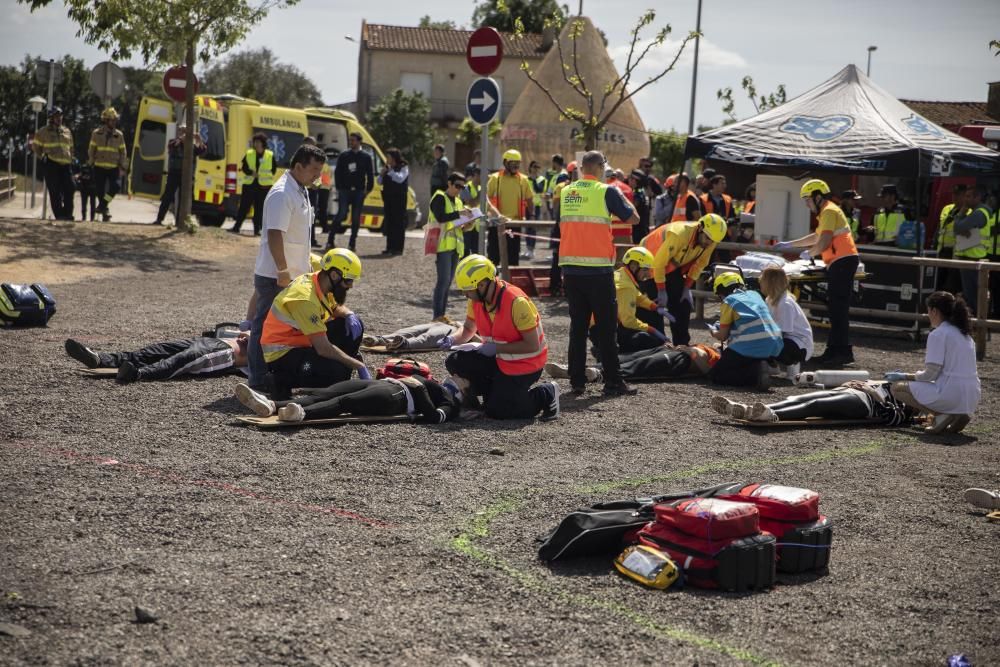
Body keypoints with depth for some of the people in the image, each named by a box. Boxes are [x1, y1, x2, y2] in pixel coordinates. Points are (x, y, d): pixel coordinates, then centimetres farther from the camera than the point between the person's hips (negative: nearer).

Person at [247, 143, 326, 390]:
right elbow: (274, 234, -24)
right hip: (274, 276, -10)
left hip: (292, 275, 10)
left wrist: (303, 267, 23)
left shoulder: (300, 192, 14)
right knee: (265, 327, -3)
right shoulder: (281, 194, -18)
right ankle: (259, 381, 2)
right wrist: (283, 271, -24)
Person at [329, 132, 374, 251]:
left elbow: (370, 174, 9)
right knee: (341, 215, -10)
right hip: (345, 190, -1)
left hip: (359, 191, 1)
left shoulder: (366, 157, 7)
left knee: (356, 218, 4)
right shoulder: (343, 156, 6)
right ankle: (330, 241, -5)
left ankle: (352, 244, 10)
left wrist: (368, 189, 1)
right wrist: (339, 188, -2)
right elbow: (337, 172, 6)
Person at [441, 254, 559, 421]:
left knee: (496, 411, -8)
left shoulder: (517, 302, -29)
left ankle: (544, 395, 12)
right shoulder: (477, 300, -7)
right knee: (455, 362, -10)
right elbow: (468, 329, 11)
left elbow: (532, 345, -25)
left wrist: (496, 347, -26)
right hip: (498, 358, 7)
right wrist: (453, 340, -11)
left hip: (524, 366, -7)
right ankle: (499, 392, 8)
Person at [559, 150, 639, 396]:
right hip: (598, 269, -5)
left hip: (570, 267, 5)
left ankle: (577, 381, 10)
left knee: (577, 325, 10)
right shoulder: (607, 191, -7)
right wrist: (621, 200, 14)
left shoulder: (566, 192, 8)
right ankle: (612, 382, 4)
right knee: (606, 326, 2)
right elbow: (633, 218, -1)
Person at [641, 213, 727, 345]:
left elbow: (699, 264, -2)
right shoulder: (679, 235, -38)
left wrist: (687, 288, -5)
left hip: (674, 267, 7)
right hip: (651, 261, -7)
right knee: (657, 305, -14)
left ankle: (682, 345, 10)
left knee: (684, 304, 2)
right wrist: (661, 291, -22)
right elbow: (659, 262, -30)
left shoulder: (710, 242, -18)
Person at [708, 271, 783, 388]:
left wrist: (714, 333, 27)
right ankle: (759, 369, 1)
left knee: (716, 376, 4)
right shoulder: (754, 294, 20)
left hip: (750, 347, -7)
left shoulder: (729, 301, 2)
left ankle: (755, 372, -16)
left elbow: (722, 336, 4)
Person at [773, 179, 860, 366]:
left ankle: (842, 352, -16)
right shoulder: (828, 212, 24)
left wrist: (809, 253, -2)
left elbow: (825, 241, -18)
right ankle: (834, 351, 12)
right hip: (841, 262, 10)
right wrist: (789, 245, 38)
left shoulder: (829, 211, -8)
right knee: (835, 308, 10)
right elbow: (816, 237, 36)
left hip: (842, 261, -10)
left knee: (838, 308, -13)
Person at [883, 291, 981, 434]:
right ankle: (957, 414, 8)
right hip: (973, 399, 8)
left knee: (897, 387, 4)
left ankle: (941, 414, -9)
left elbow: (931, 374, -11)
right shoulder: (965, 334, 18)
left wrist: (906, 376, 4)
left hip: (952, 395, -8)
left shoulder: (938, 334, -8)